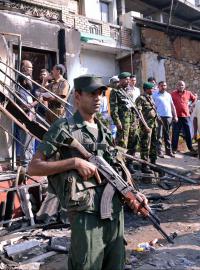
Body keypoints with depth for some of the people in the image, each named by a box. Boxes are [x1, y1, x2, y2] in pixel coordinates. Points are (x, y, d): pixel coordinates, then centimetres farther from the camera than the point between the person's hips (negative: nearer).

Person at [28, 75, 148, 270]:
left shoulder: (103, 130, 15)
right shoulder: (64, 128, -5)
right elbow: (33, 168, -9)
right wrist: (75, 162, -17)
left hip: (115, 209, 7)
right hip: (86, 213, -6)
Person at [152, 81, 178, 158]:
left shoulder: (168, 95, 19)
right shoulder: (154, 95, 5)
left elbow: (172, 106, 21)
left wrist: (175, 116, 14)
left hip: (168, 116, 4)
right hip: (159, 117, -4)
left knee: (167, 135, 10)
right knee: (159, 135, -5)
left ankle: (169, 150, 15)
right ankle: (159, 151, -2)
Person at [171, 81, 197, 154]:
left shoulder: (188, 93, 7)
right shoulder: (173, 93, -1)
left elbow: (194, 99, 24)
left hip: (185, 116, 2)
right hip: (176, 116, -2)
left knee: (187, 133, 7)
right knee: (175, 133, 3)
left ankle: (190, 148, 16)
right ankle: (174, 148, 12)